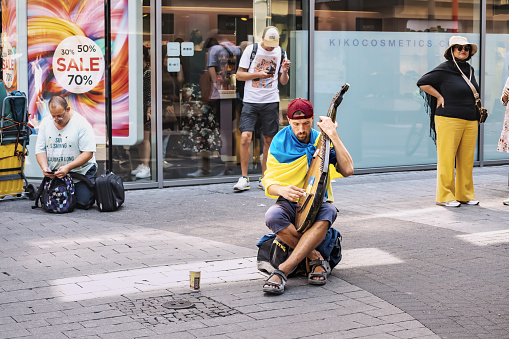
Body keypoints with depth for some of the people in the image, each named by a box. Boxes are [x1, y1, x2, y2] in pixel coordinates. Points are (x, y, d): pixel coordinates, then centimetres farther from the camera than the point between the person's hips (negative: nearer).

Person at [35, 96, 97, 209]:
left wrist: (68, 167, -27)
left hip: (81, 171, -4)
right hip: (54, 174, 4)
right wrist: (44, 167, -15)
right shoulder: (45, 123, 2)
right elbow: (40, 149, 5)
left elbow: (88, 153, -17)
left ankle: (93, 186, 18)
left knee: (82, 203, -16)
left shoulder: (81, 124, -14)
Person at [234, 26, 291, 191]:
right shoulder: (251, 50, -1)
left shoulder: (280, 53, 7)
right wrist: (258, 74, -13)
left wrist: (284, 71, -10)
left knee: (269, 140, 4)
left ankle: (264, 178, 16)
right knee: (245, 137, -13)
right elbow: (239, 75, 0)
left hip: (271, 102, 2)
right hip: (250, 101, -2)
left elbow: (284, 82, 11)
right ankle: (244, 178, -4)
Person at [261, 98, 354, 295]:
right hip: (290, 204, 1)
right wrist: (282, 190, -27)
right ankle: (316, 259, -19)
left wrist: (333, 135, -18)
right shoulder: (280, 143, -2)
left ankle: (282, 271, -40)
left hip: (318, 203, 0)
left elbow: (348, 170, -15)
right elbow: (268, 182, -3)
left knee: (328, 213, -37)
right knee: (272, 216, -35)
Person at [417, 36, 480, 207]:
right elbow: (422, 83, -3)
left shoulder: (470, 70, 16)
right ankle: (445, 196, 1)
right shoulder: (444, 69, -5)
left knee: (467, 159, 7)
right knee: (446, 159, -5)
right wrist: (440, 97, -5)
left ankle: (465, 195, 16)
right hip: (449, 120, -6)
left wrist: (478, 110, 19)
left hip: (470, 121, 7)